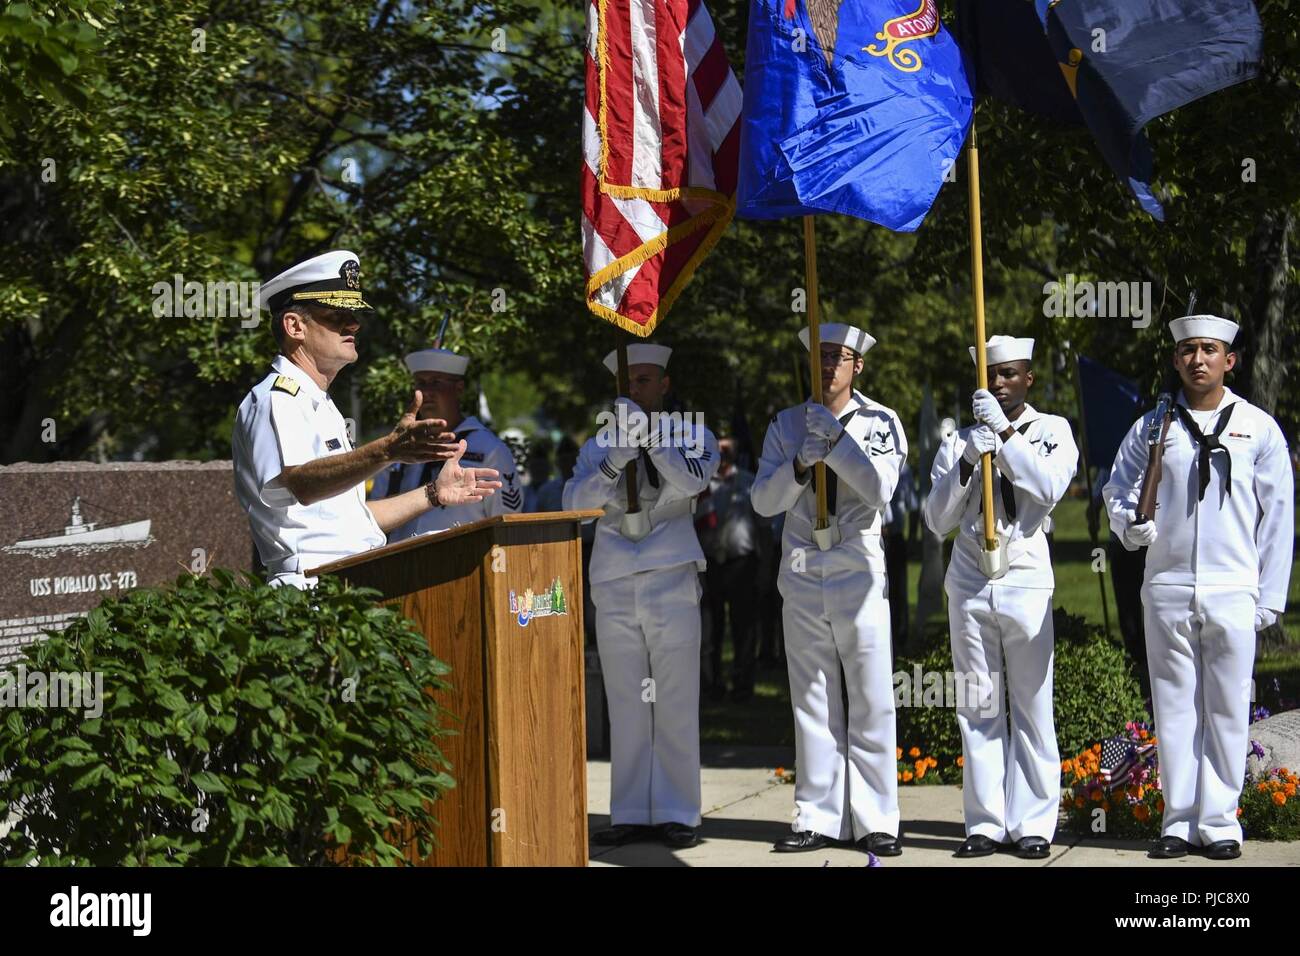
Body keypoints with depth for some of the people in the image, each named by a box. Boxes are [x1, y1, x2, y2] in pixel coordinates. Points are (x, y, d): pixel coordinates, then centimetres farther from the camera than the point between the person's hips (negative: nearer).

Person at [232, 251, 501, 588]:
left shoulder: (320, 406, 25)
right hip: (312, 589, -8)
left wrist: (433, 494, 24)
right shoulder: (274, 400, -4)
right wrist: (387, 451, -37)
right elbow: (299, 484, -24)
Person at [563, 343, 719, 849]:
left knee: (675, 704, -4)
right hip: (613, 583, 3)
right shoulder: (599, 444, 13)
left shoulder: (691, 435, 7)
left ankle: (677, 814, -1)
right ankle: (631, 813, 6)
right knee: (626, 706, 2)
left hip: (671, 579, -2)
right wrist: (613, 463, -19)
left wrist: (649, 433, -22)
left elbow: (693, 481, -14)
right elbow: (575, 501, -2)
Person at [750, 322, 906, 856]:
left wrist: (836, 440, -20)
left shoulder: (881, 422, 0)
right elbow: (763, 501, 0)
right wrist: (801, 463, -16)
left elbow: (880, 491, -13)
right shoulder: (786, 424, 7)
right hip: (802, 574, 3)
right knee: (812, 701, 6)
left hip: (858, 572, -2)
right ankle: (818, 818, 11)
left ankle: (875, 821, 3)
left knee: (870, 701, -2)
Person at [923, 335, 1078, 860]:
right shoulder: (960, 439, 11)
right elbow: (937, 519, 4)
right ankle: (985, 823, 6)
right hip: (970, 583, 2)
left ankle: (1032, 824, 2)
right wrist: (967, 463, -10)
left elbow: (1050, 487, -13)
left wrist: (1005, 433, -15)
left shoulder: (1052, 431, 6)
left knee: (1032, 706, -3)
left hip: (1026, 581, -2)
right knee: (977, 707, 2)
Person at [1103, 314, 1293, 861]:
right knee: (1174, 708, 3)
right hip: (1167, 590, 1)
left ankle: (1219, 823, 7)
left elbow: (1278, 517, 5)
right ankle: (1179, 822, 10)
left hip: (1232, 592, -1)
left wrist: (1270, 598, 1)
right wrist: (1128, 524, -7)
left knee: (1227, 710, 0)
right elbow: (1117, 488, 16)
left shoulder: (1258, 428, 5)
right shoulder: (1152, 427, 9)